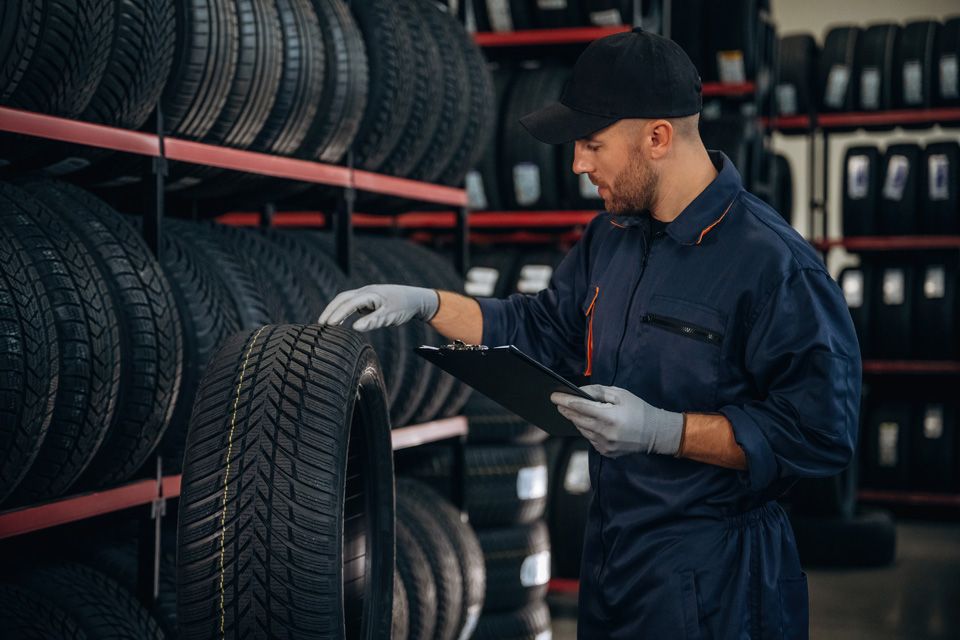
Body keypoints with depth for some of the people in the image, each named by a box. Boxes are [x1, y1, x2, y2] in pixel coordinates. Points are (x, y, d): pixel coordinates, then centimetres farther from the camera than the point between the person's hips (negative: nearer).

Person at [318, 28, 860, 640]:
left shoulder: (773, 265, -22)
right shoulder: (612, 236, 6)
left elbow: (822, 433, -23)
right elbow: (545, 329, 19)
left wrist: (665, 431, -25)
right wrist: (423, 302, 8)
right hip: (610, 554, 8)